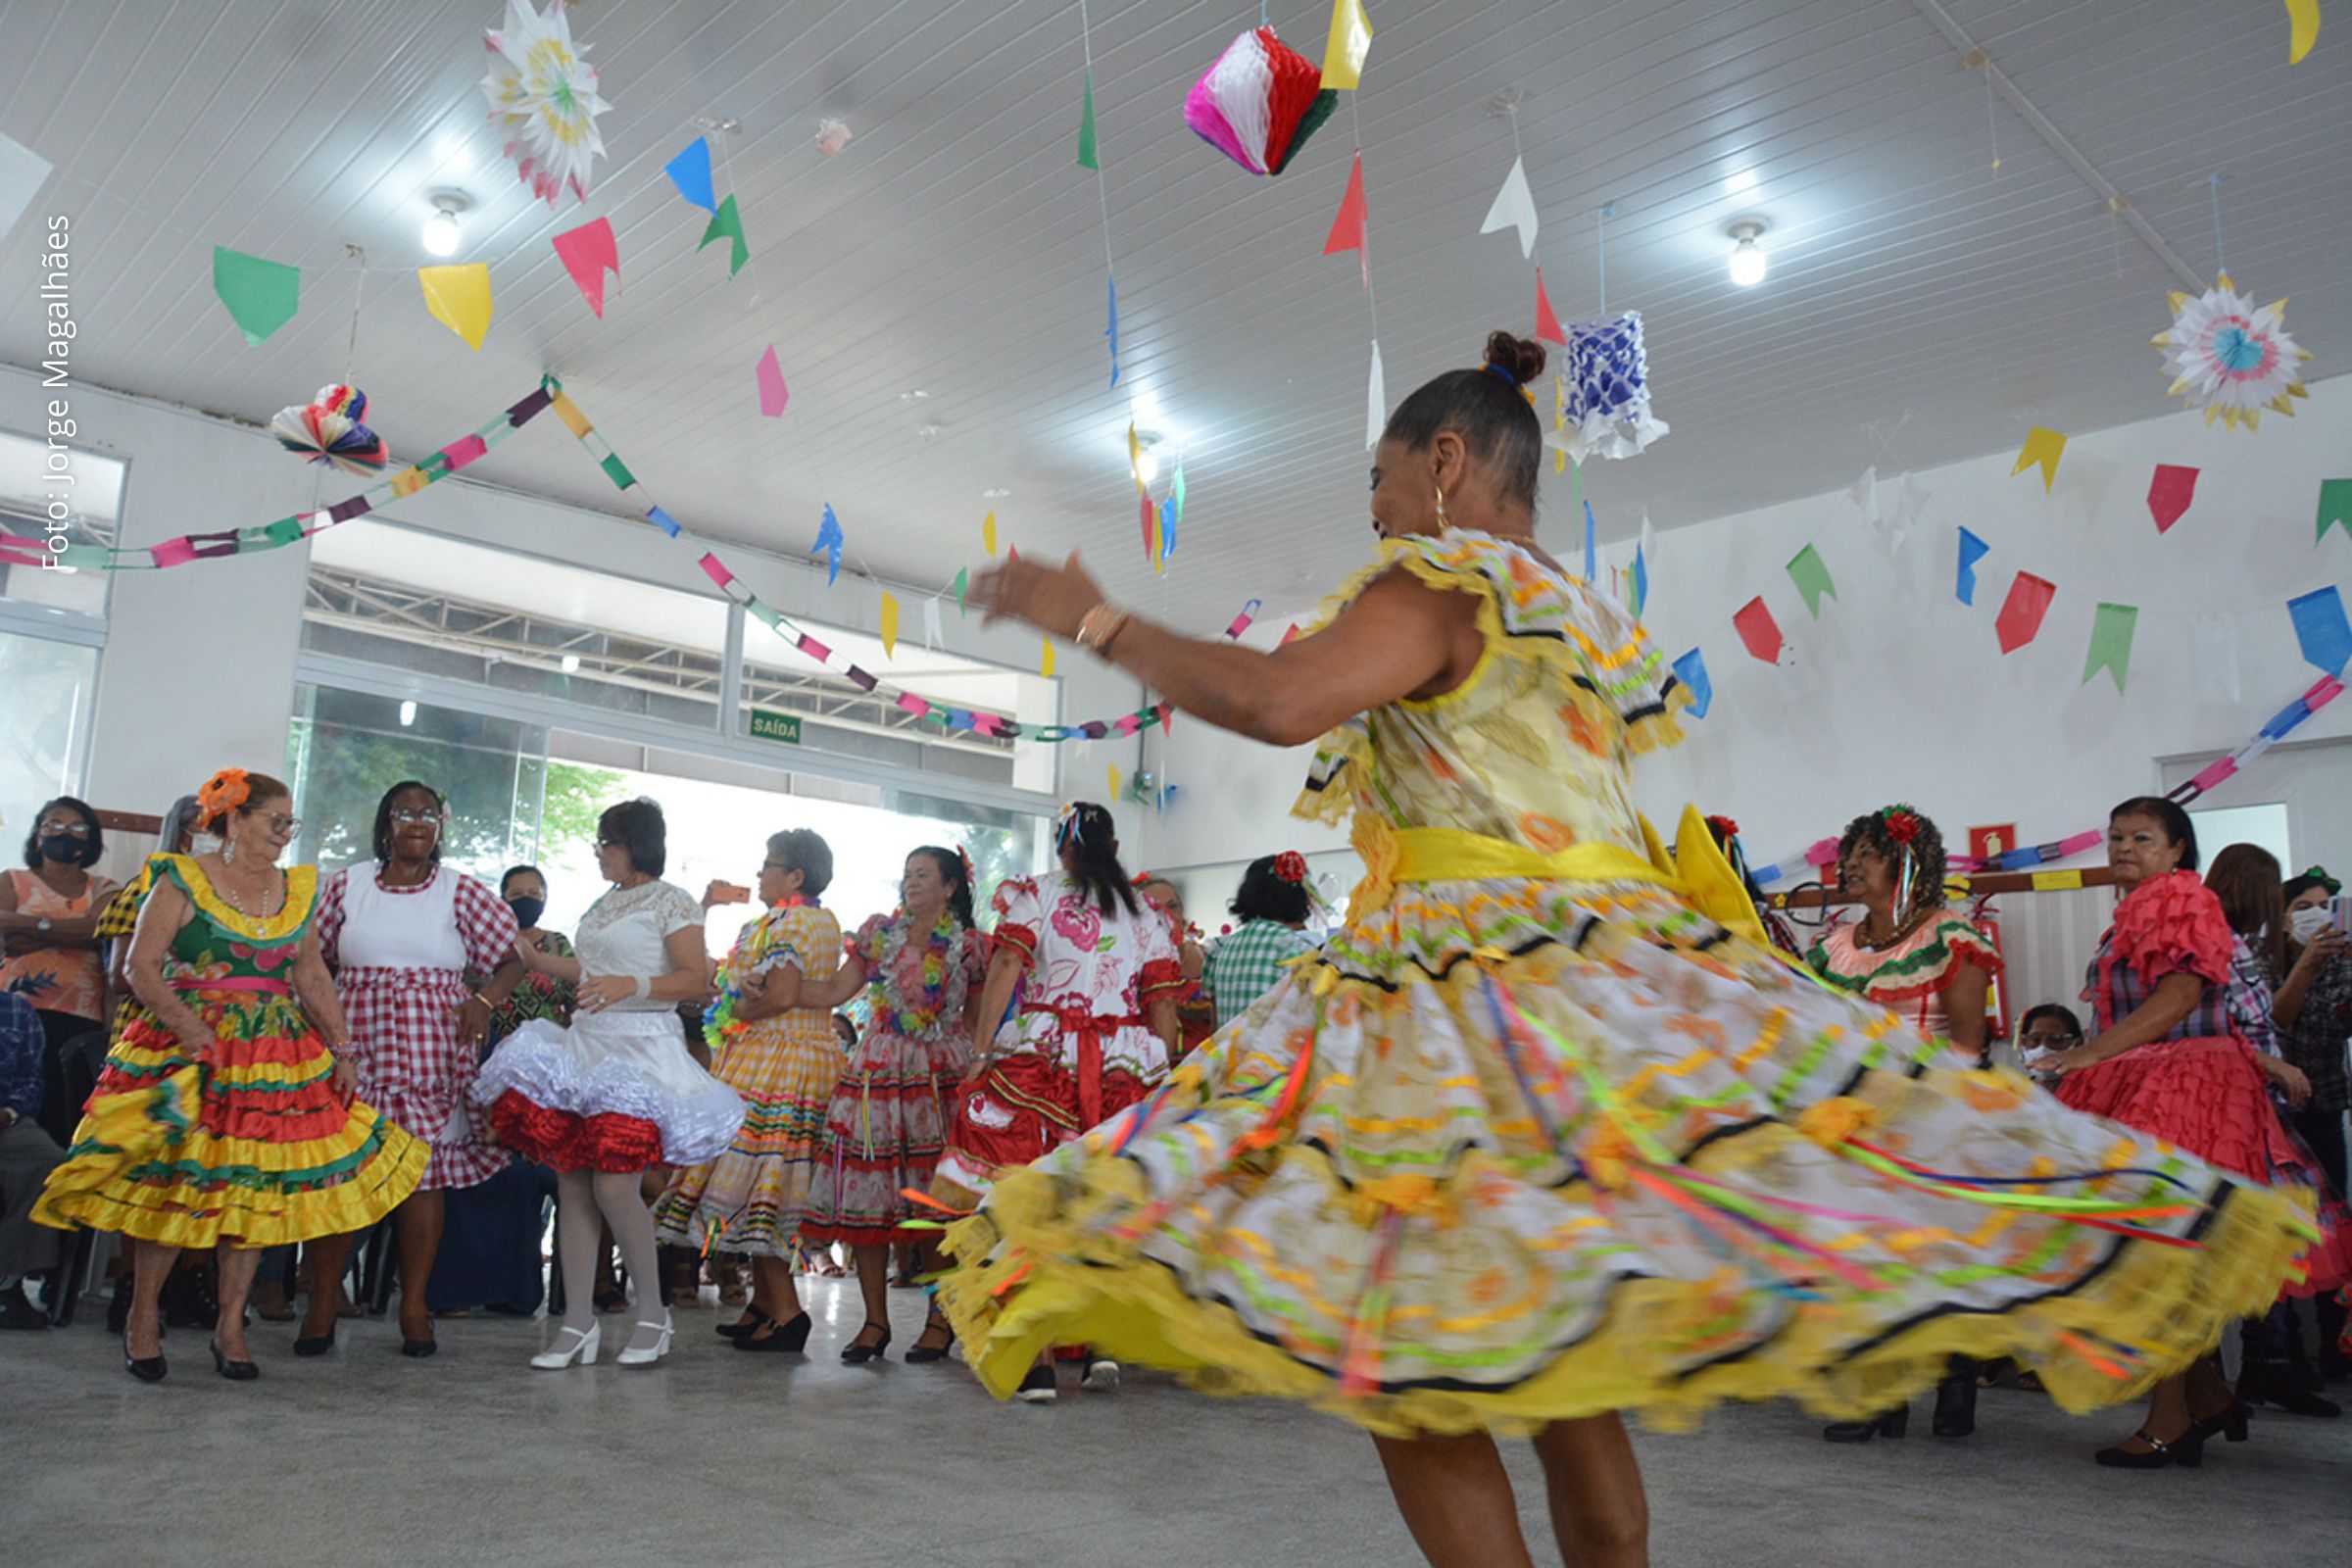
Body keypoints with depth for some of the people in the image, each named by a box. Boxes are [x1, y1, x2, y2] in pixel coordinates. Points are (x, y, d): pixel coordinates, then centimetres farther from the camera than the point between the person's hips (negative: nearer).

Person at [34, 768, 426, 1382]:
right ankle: (143, 1316, 17)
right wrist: (185, 1025, -20)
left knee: (258, 1186, 2)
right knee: (176, 1182, -3)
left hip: (280, 1058, 4)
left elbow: (312, 976, 14)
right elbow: (141, 965, -7)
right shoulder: (183, 881, -1)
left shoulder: (298, 890, 12)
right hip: (190, 1049, -4)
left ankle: (231, 1325, 12)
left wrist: (341, 1049, 7)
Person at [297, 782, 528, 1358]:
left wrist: (485, 999, -11)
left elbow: (515, 958, 6)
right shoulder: (346, 885, 9)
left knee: (425, 1169, 0)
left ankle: (414, 1306, 9)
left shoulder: (460, 892, 6)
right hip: (355, 1046, 1)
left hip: (433, 1050, -1)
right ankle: (322, 1301, 11)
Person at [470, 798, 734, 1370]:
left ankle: (653, 1314, 5)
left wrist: (631, 985, -23)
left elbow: (697, 980, -12)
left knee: (613, 1186, -13)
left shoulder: (671, 902, -5)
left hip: (639, 1052, -8)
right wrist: (533, 958, 27)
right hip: (584, 1045, 8)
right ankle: (578, 1324, 12)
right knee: (572, 1186, 4)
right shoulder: (602, 905, 19)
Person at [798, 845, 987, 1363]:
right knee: (864, 1195, -1)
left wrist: (974, 1068, -4)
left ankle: (940, 1320, 10)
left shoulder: (970, 945, 5)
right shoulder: (879, 931, 9)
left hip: (941, 1076, -2)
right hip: (877, 1071, 2)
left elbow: (976, 1021, 8)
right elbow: (833, 993, 7)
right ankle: (875, 1320, 10)